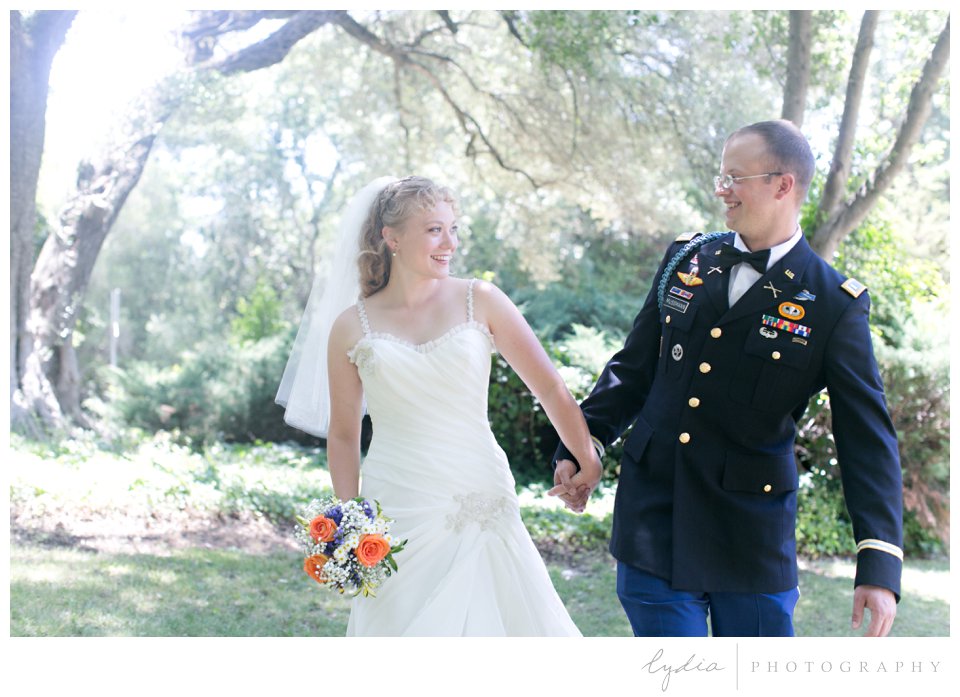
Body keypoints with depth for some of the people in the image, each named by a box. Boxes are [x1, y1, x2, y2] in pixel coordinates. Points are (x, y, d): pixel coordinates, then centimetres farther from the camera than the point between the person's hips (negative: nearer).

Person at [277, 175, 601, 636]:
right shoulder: (352, 328, 2)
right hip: (396, 513, 0)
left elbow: (550, 388, 4)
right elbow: (343, 436, 9)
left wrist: (588, 462, 4)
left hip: (481, 507, 0)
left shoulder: (479, 301, 0)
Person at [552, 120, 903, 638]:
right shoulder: (687, 257, 5)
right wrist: (579, 447, 9)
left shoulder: (833, 304, -7)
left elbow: (867, 438, -9)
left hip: (751, 532, -2)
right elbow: (633, 367, 14)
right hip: (652, 512, 3)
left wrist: (880, 565, -16)